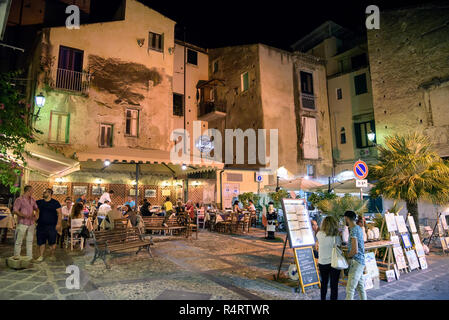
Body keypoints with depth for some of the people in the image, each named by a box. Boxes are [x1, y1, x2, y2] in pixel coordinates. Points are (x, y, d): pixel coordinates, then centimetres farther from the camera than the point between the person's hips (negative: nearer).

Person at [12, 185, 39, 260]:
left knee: (30, 241, 11)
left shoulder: (32, 200, 12)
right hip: (22, 223, -6)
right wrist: (24, 216, -23)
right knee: (19, 241, 0)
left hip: (31, 223, 6)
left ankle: (30, 257, 19)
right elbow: (15, 211, -13)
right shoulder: (19, 200, -7)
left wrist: (36, 214, 3)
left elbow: (36, 208, 23)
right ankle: (16, 257, 13)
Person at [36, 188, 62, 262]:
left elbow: (59, 213, -4)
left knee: (52, 242, 1)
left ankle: (52, 256, 17)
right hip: (41, 226, 4)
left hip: (52, 226, -3)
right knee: (41, 242, 7)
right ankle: (41, 256, 20)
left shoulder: (55, 203, -1)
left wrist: (59, 223, -11)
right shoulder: (39, 202, 10)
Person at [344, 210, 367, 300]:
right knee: (360, 286, 18)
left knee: (350, 289, -9)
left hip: (356, 262, -10)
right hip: (361, 261, 10)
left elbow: (355, 250, -23)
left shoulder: (353, 230, -19)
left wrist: (346, 256, -8)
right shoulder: (359, 228, 10)